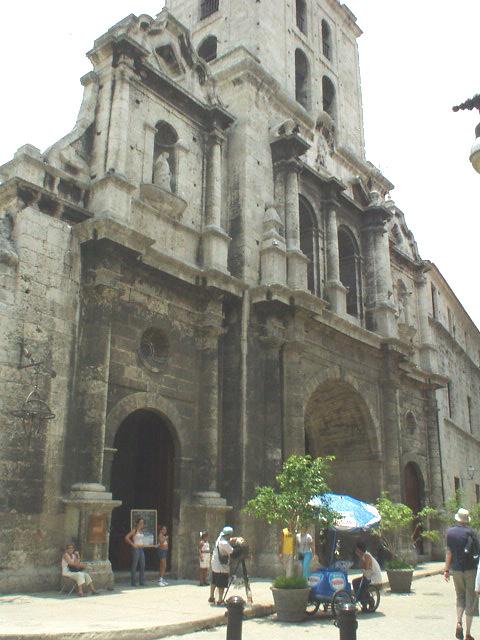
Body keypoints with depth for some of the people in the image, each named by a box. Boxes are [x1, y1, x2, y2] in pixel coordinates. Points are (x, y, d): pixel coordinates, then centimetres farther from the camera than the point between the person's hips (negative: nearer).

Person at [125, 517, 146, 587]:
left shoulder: (141, 531, 14)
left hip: (141, 549, 8)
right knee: (134, 566, -3)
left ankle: (142, 582, 12)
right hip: (136, 549, -8)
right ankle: (133, 582, 2)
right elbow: (126, 537, -18)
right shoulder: (134, 530, -8)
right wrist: (133, 544, -15)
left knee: (142, 566, 7)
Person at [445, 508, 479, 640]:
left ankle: (459, 622, -4)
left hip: (456, 569, 3)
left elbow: (449, 552, 0)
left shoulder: (450, 532, 0)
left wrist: (446, 570, 4)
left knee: (460, 597, 19)